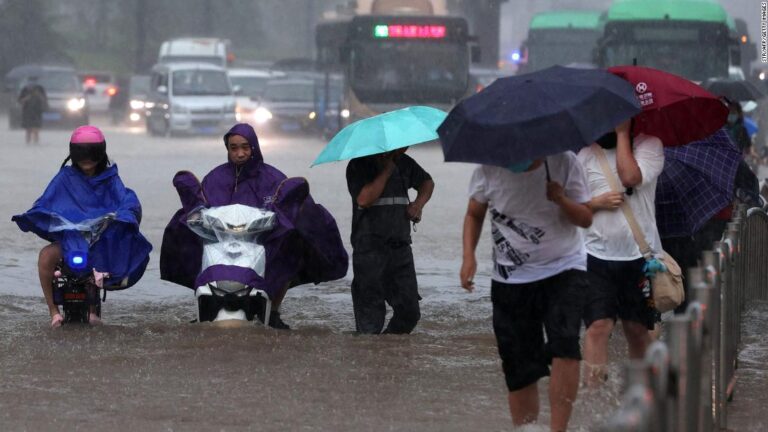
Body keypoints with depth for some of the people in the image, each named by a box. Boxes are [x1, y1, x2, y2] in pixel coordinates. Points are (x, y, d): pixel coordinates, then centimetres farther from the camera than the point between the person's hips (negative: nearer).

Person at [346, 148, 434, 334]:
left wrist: (419, 203, 9)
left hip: (400, 247, 6)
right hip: (370, 249, -6)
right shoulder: (359, 165, -5)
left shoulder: (403, 163, 12)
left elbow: (427, 182, 30)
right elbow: (364, 199, -21)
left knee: (410, 312, 3)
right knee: (371, 313, -6)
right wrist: (387, 170, -14)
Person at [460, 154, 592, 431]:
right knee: (519, 369, 3)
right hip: (510, 280, 2)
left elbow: (586, 219, -3)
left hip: (563, 270, -2)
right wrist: (468, 256, -4)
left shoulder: (563, 163, -9)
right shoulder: (488, 170, -7)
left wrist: (561, 200, -23)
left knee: (565, 346, -24)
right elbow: (474, 214, 10)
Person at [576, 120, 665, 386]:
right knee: (598, 325, -12)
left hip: (639, 254, -1)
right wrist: (598, 202, -10)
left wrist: (622, 134, -9)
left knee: (637, 329, 9)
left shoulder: (649, 145, 2)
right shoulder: (586, 155, 8)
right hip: (597, 254, 1)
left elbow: (630, 177, -17)